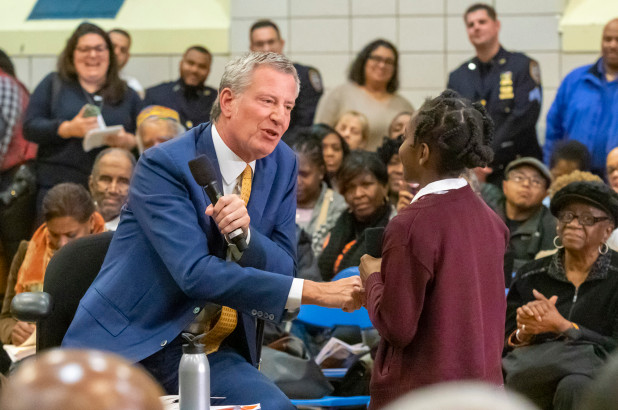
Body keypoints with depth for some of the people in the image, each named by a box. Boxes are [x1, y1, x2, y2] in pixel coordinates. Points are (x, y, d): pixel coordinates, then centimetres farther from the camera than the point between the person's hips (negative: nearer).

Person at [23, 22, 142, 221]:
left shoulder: (128, 95, 17)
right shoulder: (53, 85, 13)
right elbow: (30, 127, 3)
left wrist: (128, 141, -9)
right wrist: (68, 129, -12)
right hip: (58, 188, -1)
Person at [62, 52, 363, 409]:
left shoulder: (282, 164, 7)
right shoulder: (164, 165, -13)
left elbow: (281, 269, 3)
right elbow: (196, 273, -23)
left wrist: (244, 232, -21)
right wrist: (312, 292, -26)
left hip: (212, 352, 4)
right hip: (127, 346, -4)